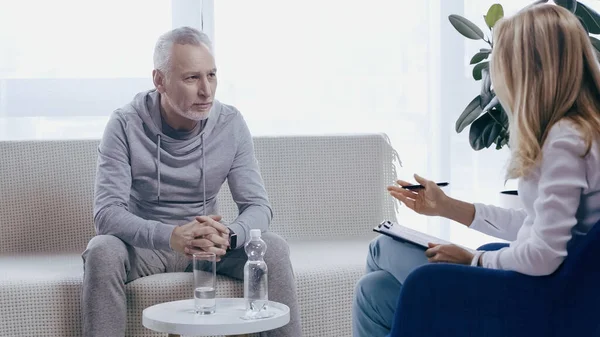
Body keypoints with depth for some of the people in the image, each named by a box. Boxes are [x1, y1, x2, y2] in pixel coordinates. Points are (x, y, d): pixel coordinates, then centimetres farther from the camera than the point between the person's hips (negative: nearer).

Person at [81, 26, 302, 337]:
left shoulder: (231, 124, -7)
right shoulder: (126, 125, -16)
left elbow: (258, 206, -9)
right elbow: (106, 212, -24)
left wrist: (228, 237, -35)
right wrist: (170, 236, -42)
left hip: (209, 243, 2)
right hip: (144, 244, -2)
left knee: (274, 248, -22)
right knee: (102, 251, -34)